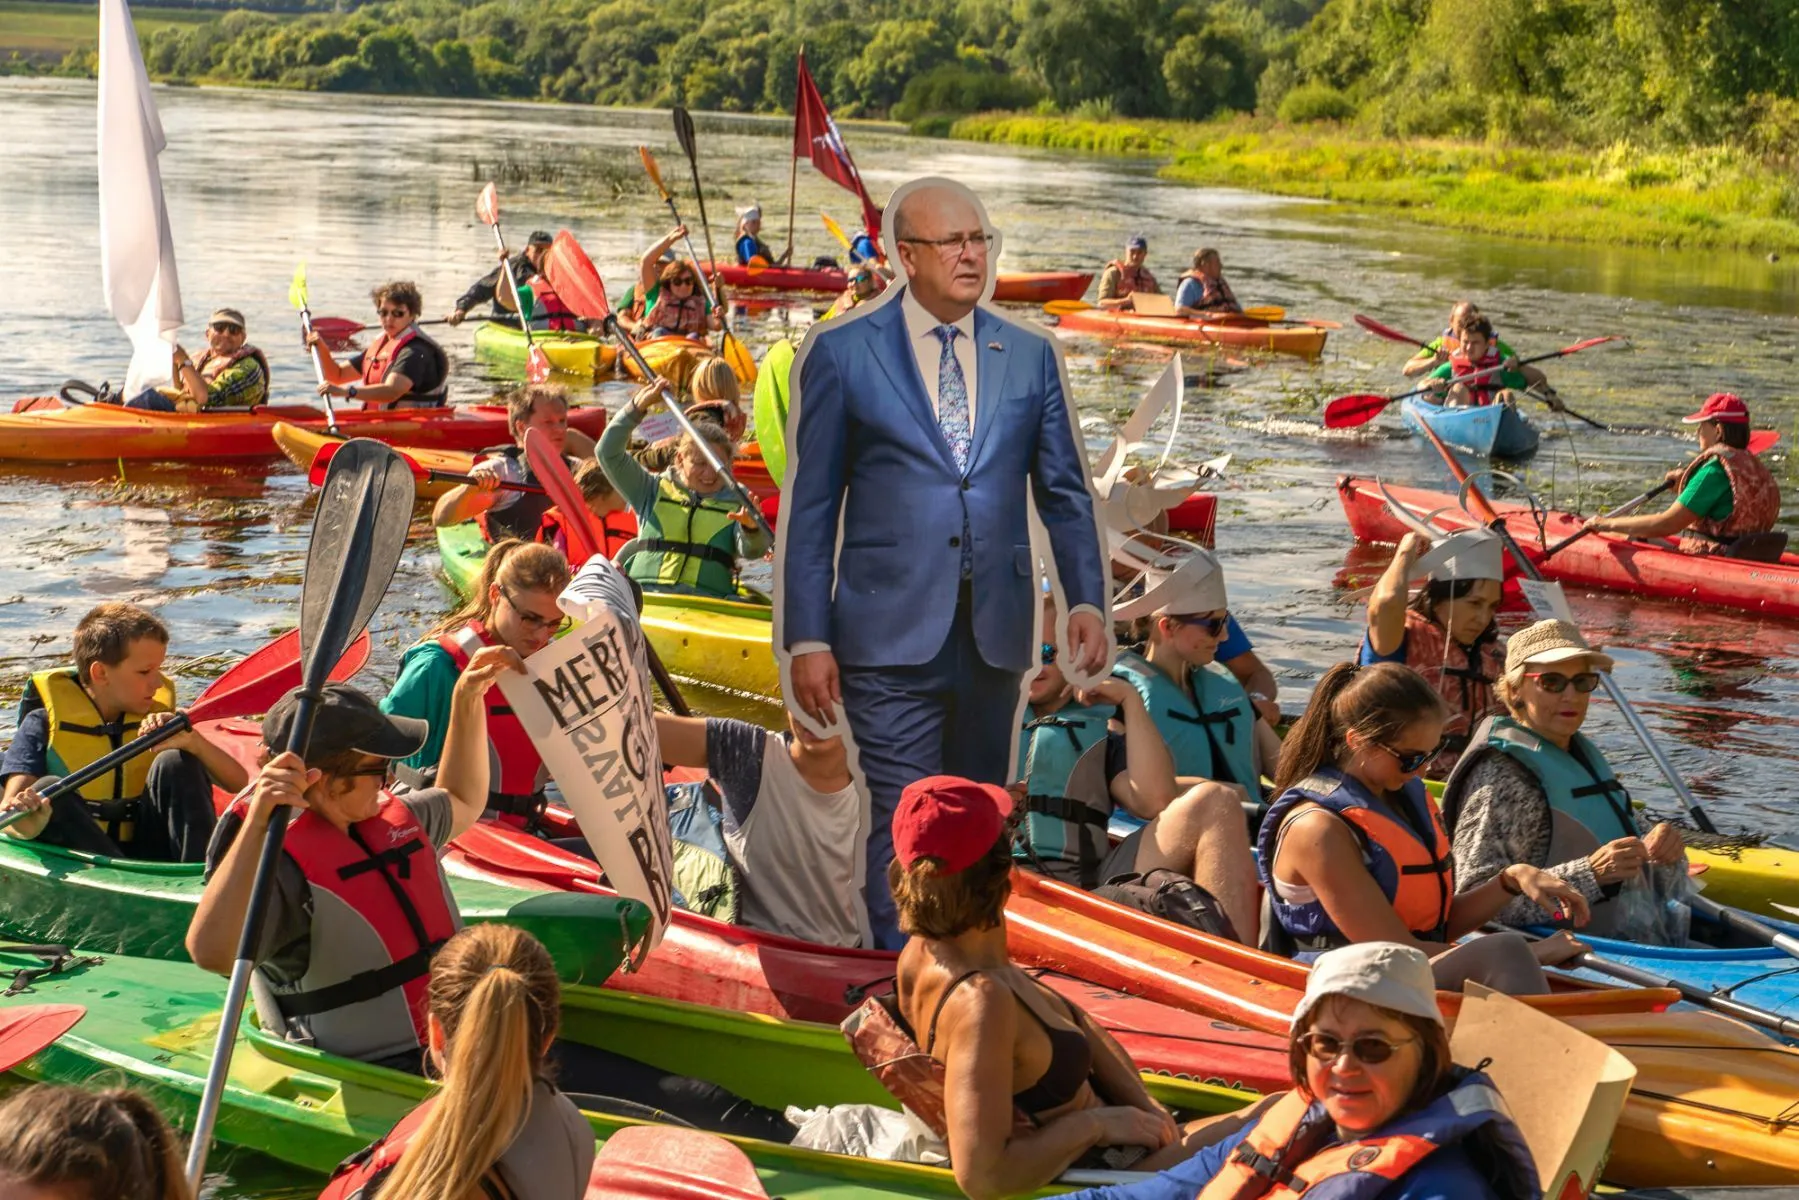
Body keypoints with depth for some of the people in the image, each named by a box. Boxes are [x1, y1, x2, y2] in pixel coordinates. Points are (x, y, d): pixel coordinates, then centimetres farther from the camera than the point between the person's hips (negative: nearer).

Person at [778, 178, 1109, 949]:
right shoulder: (842, 353, 1)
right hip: (893, 635, -4)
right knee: (905, 831, -8)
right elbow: (809, 509, 0)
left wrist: (1086, 600, 2)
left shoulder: (1029, 356, 11)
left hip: (996, 633, 4)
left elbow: (1065, 492, 14)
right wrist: (807, 638, -4)